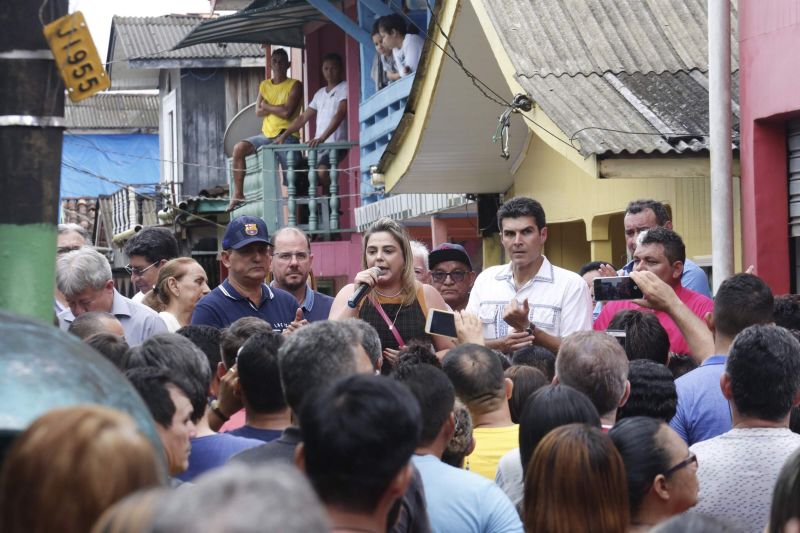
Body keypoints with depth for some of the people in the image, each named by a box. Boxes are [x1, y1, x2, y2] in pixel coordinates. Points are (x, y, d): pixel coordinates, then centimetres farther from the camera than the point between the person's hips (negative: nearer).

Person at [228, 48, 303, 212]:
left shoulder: (295, 86, -2)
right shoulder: (264, 85, 15)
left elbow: (287, 112, -15)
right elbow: (258, 112, 5)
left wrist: (267, 106, -2)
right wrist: (278, 108, -6)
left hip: (286, 136, -4)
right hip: (267, 135, 5)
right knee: (239, 148, -16)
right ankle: (238, 194, -17)